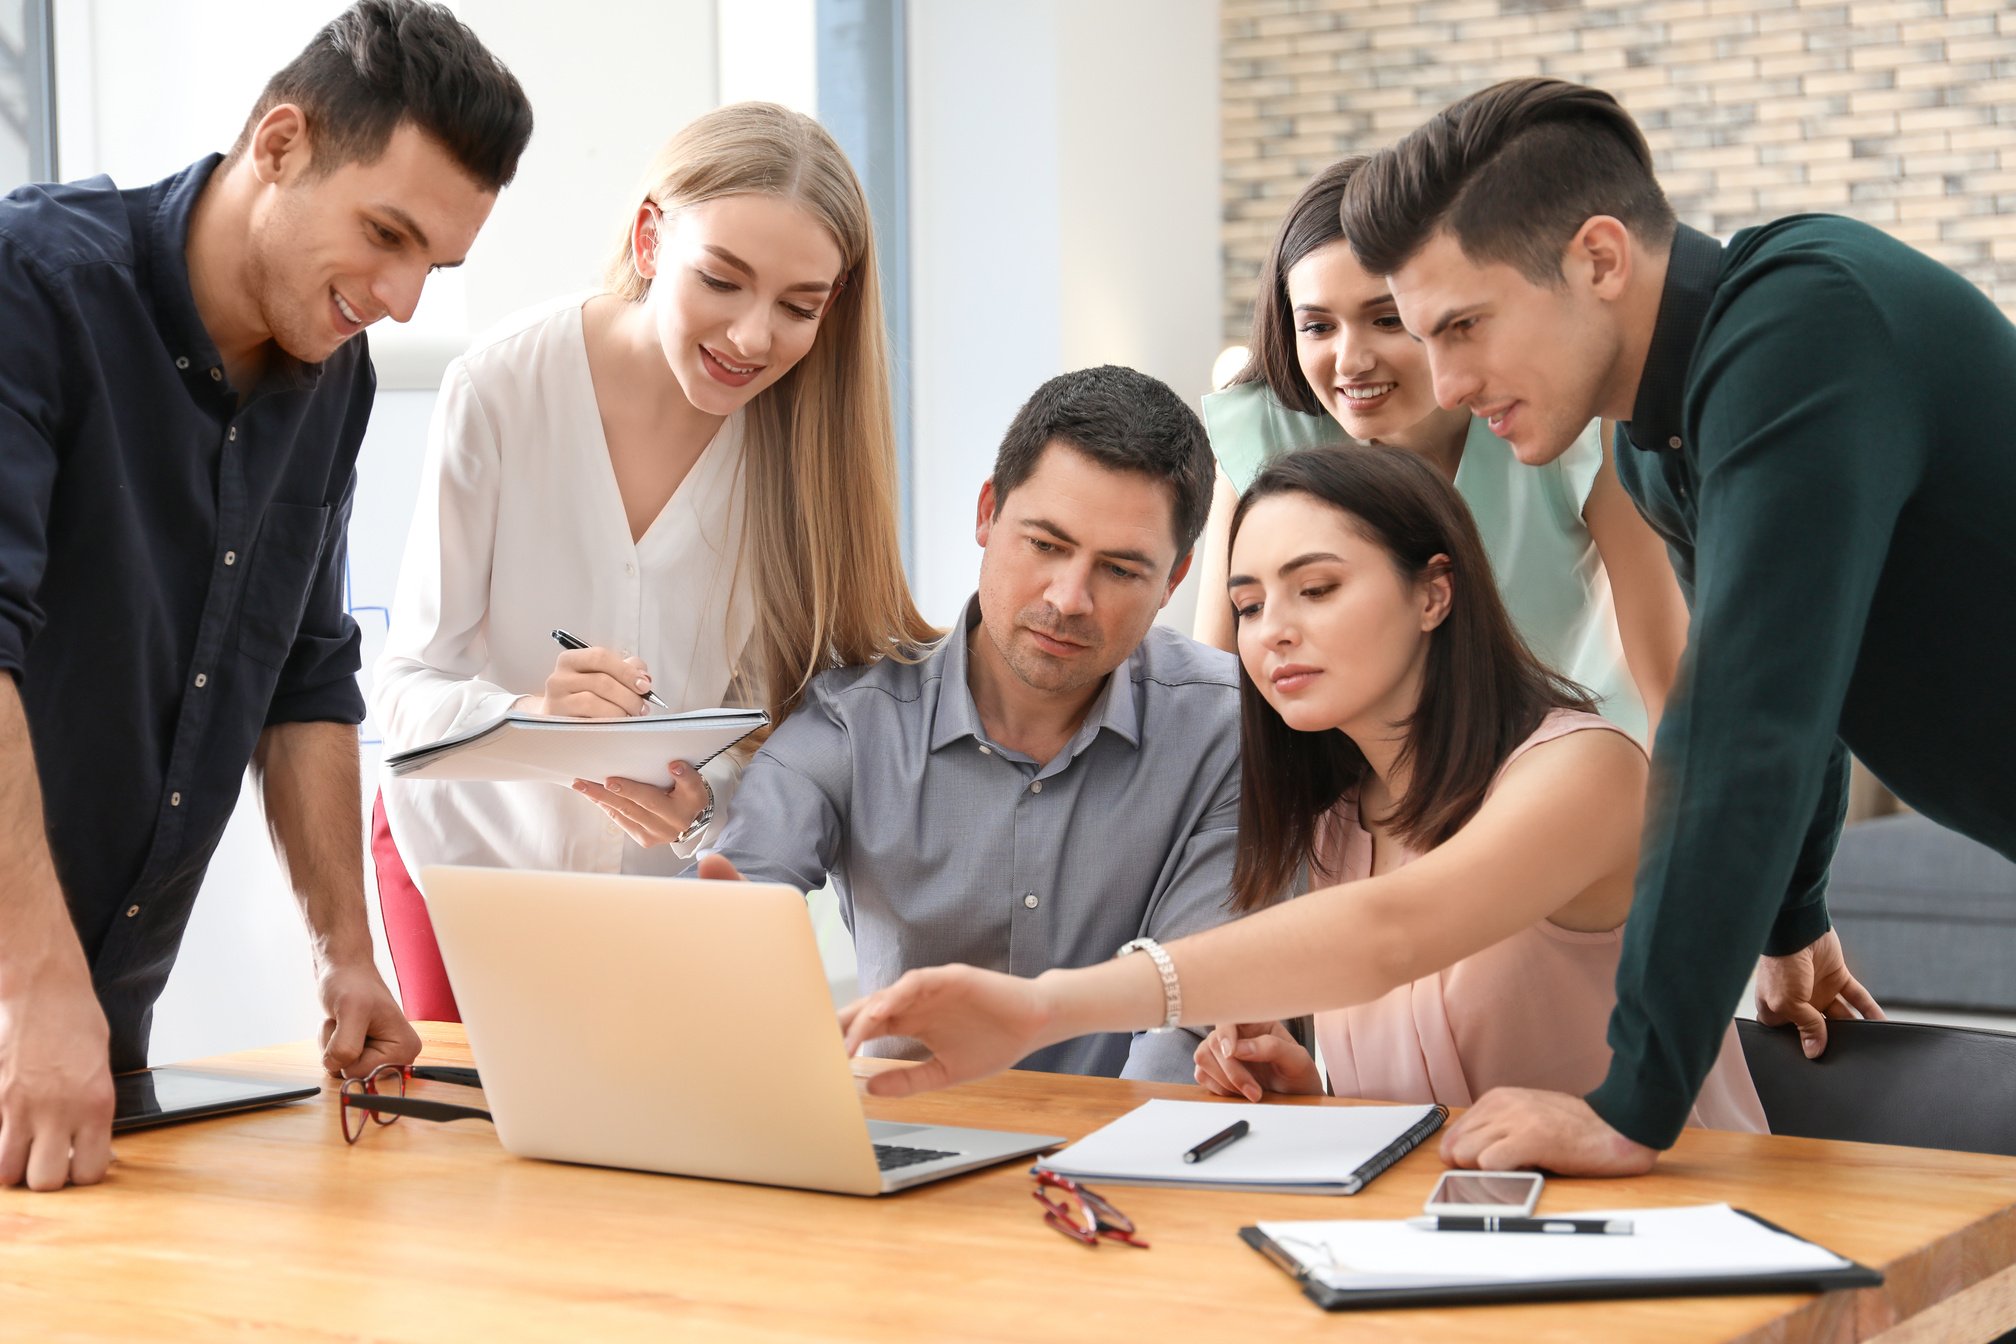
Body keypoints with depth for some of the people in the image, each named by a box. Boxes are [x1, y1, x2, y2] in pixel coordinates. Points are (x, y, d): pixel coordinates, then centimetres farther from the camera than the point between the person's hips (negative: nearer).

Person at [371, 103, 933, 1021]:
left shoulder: (811, 429, -14)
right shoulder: (499, 388, -20)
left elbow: (779, 708, -10)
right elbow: (407, 683, -19)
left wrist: (702, 801, -32)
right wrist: (526, 716, -40)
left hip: (665, 873, 1)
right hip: (469, 845, -1)